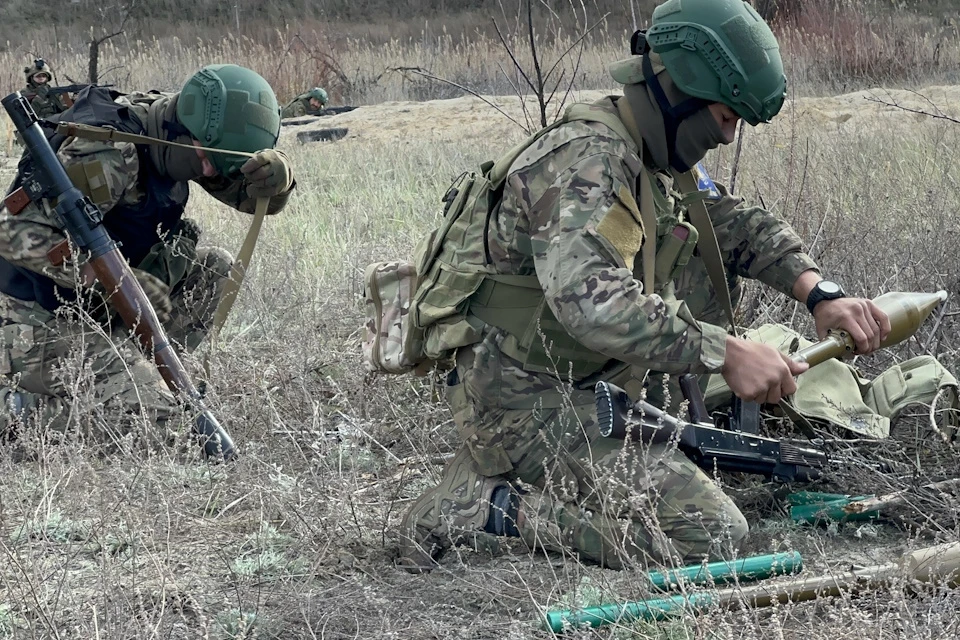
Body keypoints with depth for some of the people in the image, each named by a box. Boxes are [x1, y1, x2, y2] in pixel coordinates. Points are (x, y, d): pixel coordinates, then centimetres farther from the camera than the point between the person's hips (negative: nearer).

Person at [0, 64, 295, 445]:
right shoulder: (107, 155, -26)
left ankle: (141, 377, 6)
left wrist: (275, 176, -20)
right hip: (49, 325, -9)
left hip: (102, 311, 9)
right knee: (156, 420, -19)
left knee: (214, 268, 5)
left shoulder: (177, 138, 1)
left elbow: (253, 195, 6)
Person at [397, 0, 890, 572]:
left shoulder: (662, 159, 10)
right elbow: (590, 300, -35)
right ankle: (492, 507, -10)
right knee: (710, 534, -16)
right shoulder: (586, 160, -20)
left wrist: (820, 293, -2)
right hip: (526, 397, -10)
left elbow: (741, 226, 16)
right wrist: (725, 353, -35)